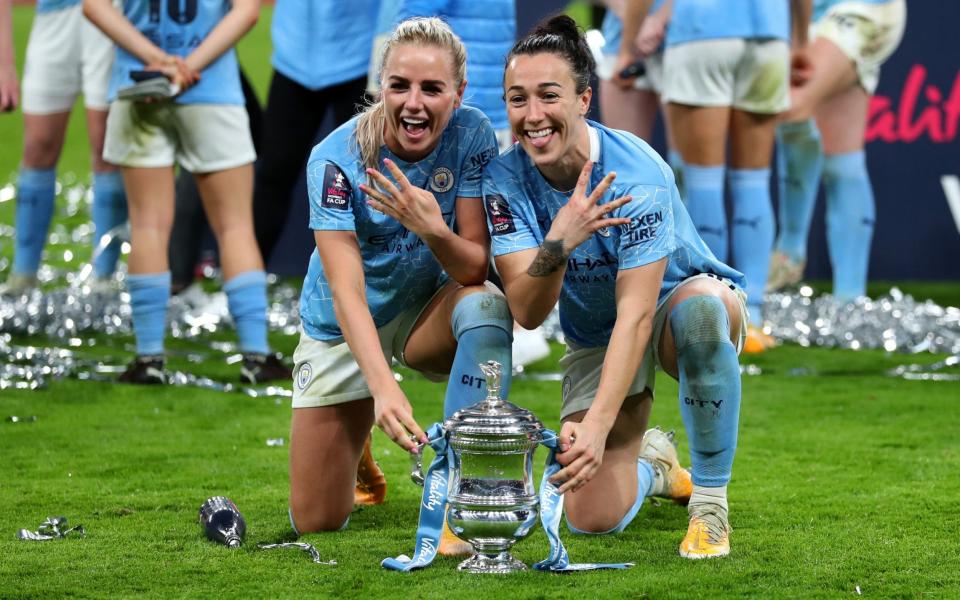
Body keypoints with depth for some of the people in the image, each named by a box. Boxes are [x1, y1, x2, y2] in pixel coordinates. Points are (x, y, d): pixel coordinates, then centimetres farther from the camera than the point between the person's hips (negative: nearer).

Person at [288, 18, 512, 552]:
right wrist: (383, 386, -46)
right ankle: (356, 453, 37)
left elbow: (475, 270, -20)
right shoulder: (337, 158, -24)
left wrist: (433, 229, -42)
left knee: (486, 306, -37)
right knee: (316, 522, -1)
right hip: (344, 328, -1)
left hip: (429, 314, 1)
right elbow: (347, 290, -31)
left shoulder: (472, 136, -19)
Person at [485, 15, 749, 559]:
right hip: (593, 339, 3)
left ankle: (710, 500, -25)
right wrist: (557, 245, -46)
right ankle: (650, 464, 27)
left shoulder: (636, 175, -29)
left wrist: (597, 424, -45)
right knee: (593, 518, -13)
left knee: (700, 305, -42)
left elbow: (636, 312, -34)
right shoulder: (504, 180, -17)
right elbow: (527, 312, -24)